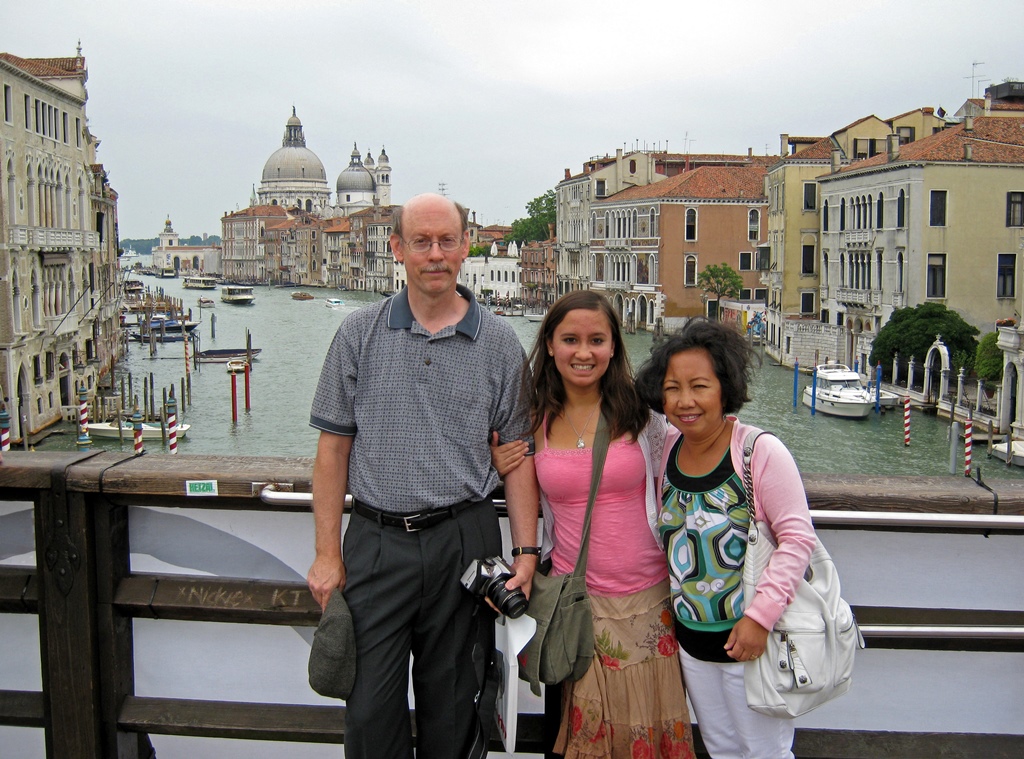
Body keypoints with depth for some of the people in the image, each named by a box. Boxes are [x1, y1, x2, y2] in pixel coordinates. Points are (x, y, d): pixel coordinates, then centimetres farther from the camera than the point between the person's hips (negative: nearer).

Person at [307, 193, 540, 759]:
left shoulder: (498, 344, 3)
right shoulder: (359, 335, 3)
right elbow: (333, 448, 3)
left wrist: (526, 551, -3)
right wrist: (327, 554, -1)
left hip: (463, 540, 0)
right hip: (377, 542, 0)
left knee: (452, 709, 12)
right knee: (369, 710, 3)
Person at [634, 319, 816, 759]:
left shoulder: (761, 452, -17)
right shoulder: (666, 452, 0)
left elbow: (797, 538, -17)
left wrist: (760, 615, -21)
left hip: (752, 639, -5)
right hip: (691, 638, 5)